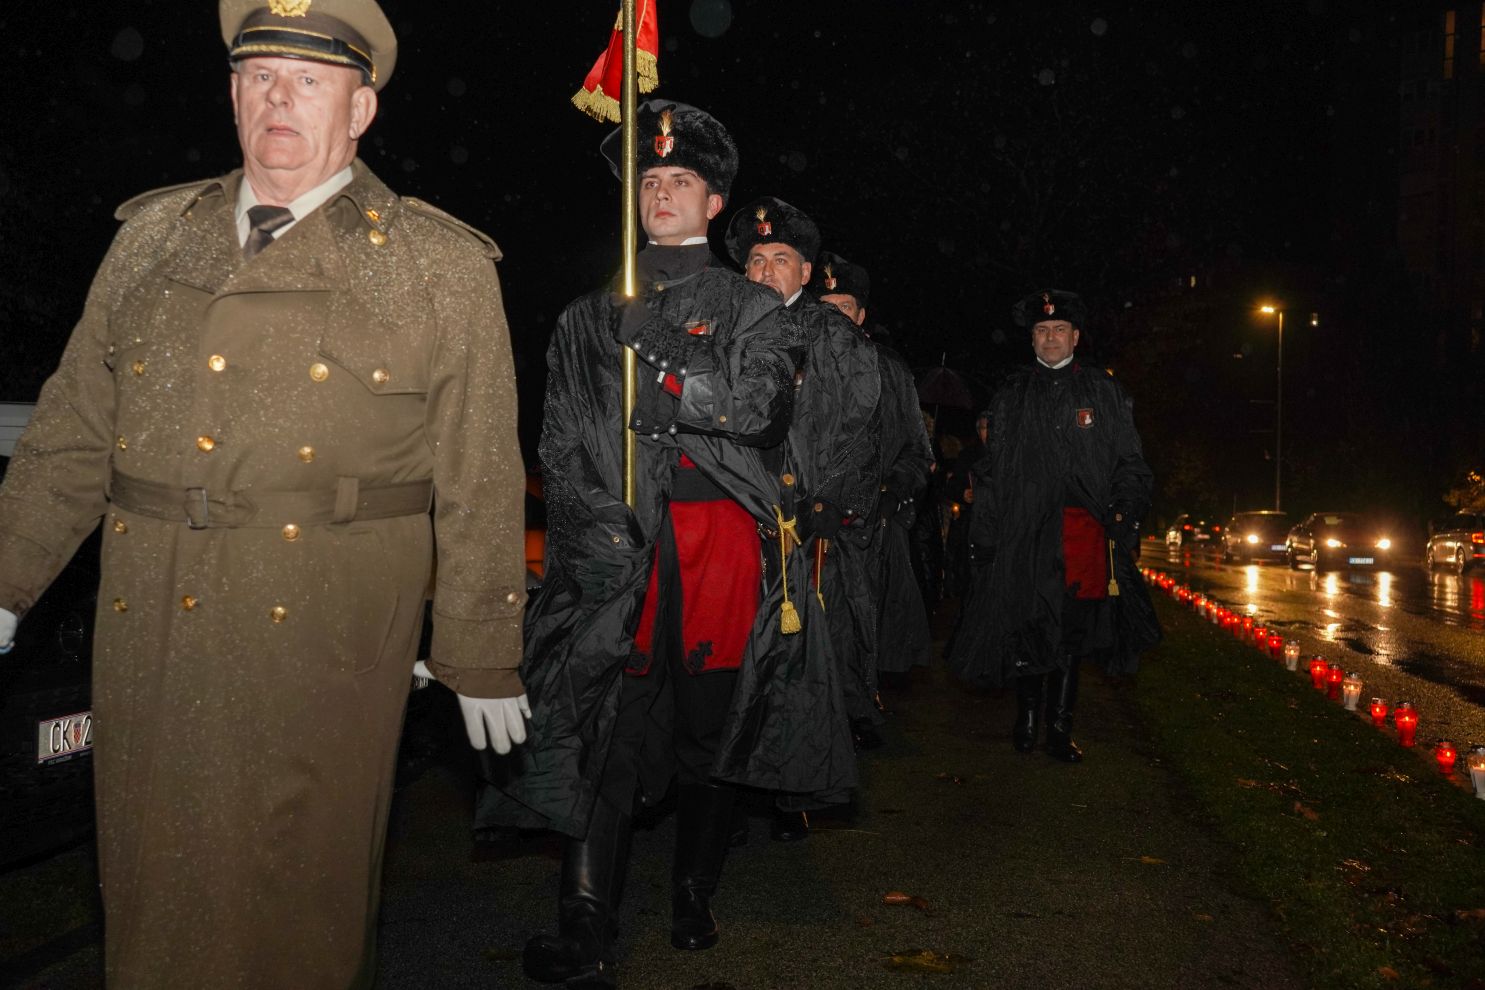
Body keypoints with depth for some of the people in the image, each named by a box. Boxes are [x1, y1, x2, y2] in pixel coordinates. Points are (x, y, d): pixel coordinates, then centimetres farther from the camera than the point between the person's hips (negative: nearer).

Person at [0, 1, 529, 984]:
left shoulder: (442, 270, -2)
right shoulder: (152, 237, 11)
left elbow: (481, 485, -3)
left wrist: (482, 659, -3)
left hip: (324, 637, -4)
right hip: (149, 632, 4)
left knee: (301, 881, 8)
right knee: (153, 873, 15)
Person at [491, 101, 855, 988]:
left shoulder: (753, 309, 12)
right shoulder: (590, 317, 16)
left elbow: (757, 408, -7)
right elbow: (561, 444, 8)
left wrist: (654, 373, -11)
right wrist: (602, 534, -5)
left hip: (726, 543, 0)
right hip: (616, 550, 0)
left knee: (715, 723, 6)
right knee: (608, 731, -7)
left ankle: (695, 902, 20)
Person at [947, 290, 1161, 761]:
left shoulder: (1103, 391, 12)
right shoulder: (1012, 395, 14)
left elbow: (1129, 463, 10)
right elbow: (991, 470, 12)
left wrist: (1124, 511, -5)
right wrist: (984, 534, 5)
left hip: (1084, 528, 0)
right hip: (1025, 528, 1)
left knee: (1072, 630, 0)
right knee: (1027, 626, 0)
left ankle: (1059, 728, 8)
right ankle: (1026, 718, 17)